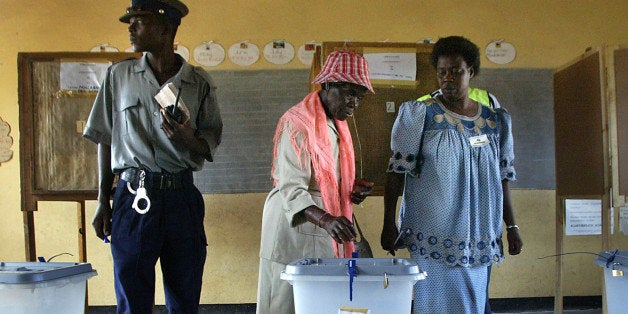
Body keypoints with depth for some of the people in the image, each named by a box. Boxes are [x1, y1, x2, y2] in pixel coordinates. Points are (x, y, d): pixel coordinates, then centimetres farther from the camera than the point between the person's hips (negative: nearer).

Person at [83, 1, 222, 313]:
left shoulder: (198, 82, 6)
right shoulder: (119, 75, 8)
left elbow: (212, 144, 9)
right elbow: (105, 141, 10)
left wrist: (189, 139, -14)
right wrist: (103, 202, 6)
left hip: (182, 195, 0)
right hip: (133, 196, 0)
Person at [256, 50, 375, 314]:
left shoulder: (335, 124, 14)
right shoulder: (298, 123, -15)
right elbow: (292, 190, -23)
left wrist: (352, 189, 6)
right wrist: (326, 220, -39)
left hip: (326, 231, 8)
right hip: (295, 228, -8)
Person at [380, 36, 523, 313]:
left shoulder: (494, 121, 9)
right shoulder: (420, 115, -2)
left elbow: (502, 178, 14)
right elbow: (396, 171, -3)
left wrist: (511, 226, 12)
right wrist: (389, 223, -7)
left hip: (478, 243, 4)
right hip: (431, 239, -3)